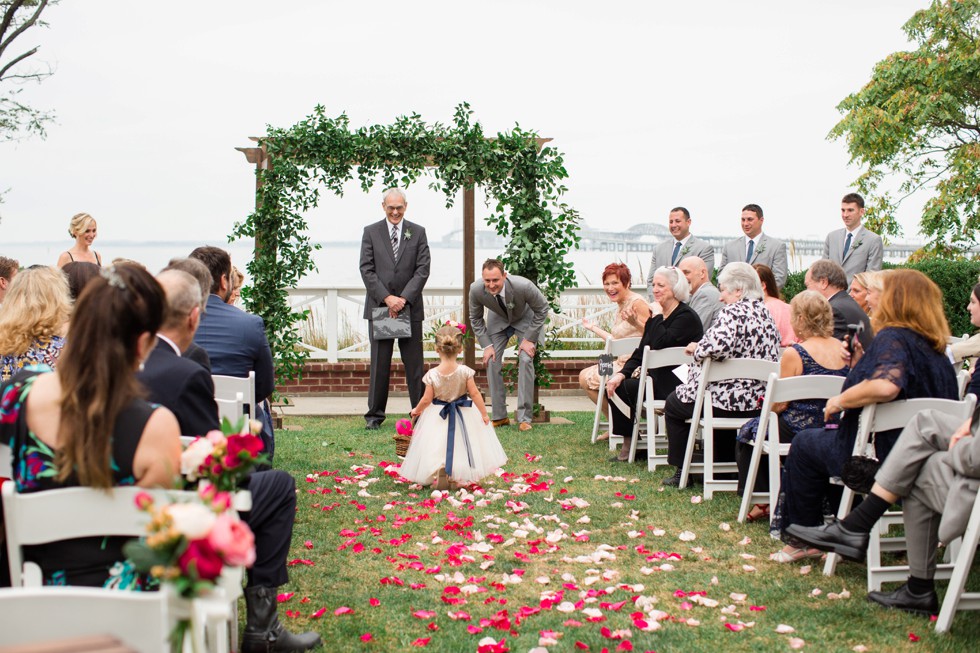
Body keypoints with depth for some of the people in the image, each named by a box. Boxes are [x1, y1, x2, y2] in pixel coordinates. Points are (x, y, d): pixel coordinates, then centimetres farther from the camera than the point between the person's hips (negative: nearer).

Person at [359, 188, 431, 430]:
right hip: (379, 306, 0)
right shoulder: (371, 232, 6)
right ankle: (375, 414, 10)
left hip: (410, 307, 0)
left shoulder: (418, 232, 6)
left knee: (414, 363, 3)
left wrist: (404, 298, -12)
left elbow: (423, 270, -1)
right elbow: (366, 269, -1)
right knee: (379, 363, 2)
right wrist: (386, 298, -12)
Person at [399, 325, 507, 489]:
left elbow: (427, 399, -10)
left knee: (437, 448, 7)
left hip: (438, 417, -1)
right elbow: (474, 394, -12)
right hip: (463, 415, 1)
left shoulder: (432, 374, -17)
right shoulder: (465, 371, -17)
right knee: (461, 445, 16)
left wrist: (416, 410, 9)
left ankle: (439, 470, -18)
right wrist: (484, 413, 0)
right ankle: (460, 474, 11)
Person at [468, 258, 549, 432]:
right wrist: (486, 345, -16)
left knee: (526, 360, -17)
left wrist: (529, 339, -21)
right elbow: (475, 319, -9)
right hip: (498, 320, 3)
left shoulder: (523, 286, -40)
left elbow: (542, 309, -20)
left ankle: (524, 418, -9)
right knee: (492, 361, -7)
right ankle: (499, 416, 5)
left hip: (525, 319, -3)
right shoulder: (476, 289, -30)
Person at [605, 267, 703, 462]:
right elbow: (640, 354, 11)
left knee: (623, 389, -20)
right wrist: (621, 374, -6)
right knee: (616, 386, -9)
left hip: (678, 384, -9)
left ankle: (630, 446, -6)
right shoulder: (656, 319, 16)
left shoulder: (686, 316, -10)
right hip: (658, 379, 9)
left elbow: (660, 343, -25)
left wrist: (658, 314, -11)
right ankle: (628, 444, -3)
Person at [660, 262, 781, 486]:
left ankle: (682, 471, 19)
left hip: (728, 400, -8)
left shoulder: (733, 312, -16)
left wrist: (696, 349, -12)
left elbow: (719, 344, -34)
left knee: (674, 404, 17)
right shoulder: (764, 313, 11)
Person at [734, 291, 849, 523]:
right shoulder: (842, 349, 0)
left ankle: (762, 502, 23)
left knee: (748, 432, 21)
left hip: (800, 433, -7)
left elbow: (779, 405, -14)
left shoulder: (793, 354, -18)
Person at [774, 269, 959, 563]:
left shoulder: (892, 338, -20)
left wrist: (840, 400, -24)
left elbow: (886, 386, -39)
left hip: (881, 456, -9)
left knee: (804, 444, 13)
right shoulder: (934, 347, 8)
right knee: (828, 438, 30)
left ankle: (801, 539, 21)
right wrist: (861, 367, 13)